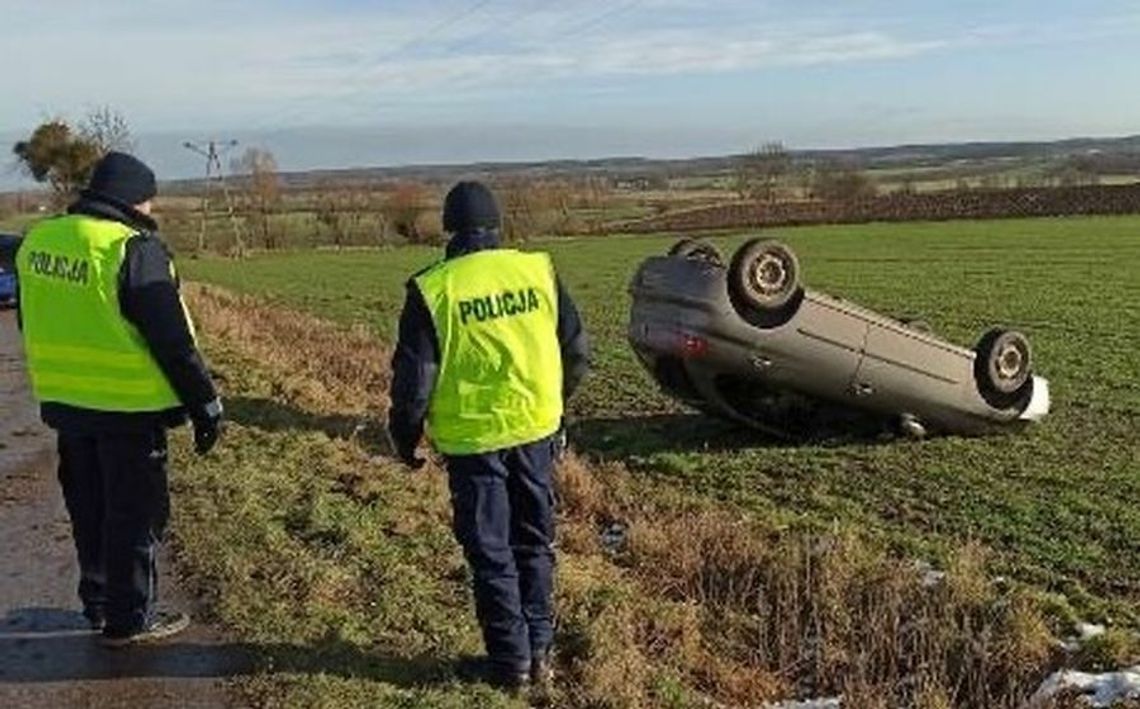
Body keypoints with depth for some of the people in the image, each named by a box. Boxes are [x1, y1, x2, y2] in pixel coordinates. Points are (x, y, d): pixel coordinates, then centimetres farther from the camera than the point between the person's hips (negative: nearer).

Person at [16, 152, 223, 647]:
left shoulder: (38, 241, 6)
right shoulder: (134, 250, -19)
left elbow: (33, 325, 16)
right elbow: (172, 340, -19)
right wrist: (205, 404, -12)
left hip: (64, 401, 7)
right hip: (127, 407, -7)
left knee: (89, 508, 20)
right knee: (135, 514, 6)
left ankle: (98, 604, 33)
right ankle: (128, 620, 15)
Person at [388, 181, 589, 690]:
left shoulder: (433, 290, -11)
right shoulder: (539, 270, -1)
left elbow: (414, 377, -9)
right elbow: (577, 352, 5)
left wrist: (405, 438, 7)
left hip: (472, 438, -3)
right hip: (536, 429, 3)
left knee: (490, 553, 10)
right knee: (534, 543, 18)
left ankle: (511, 660, 18)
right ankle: (540, 651, 25)